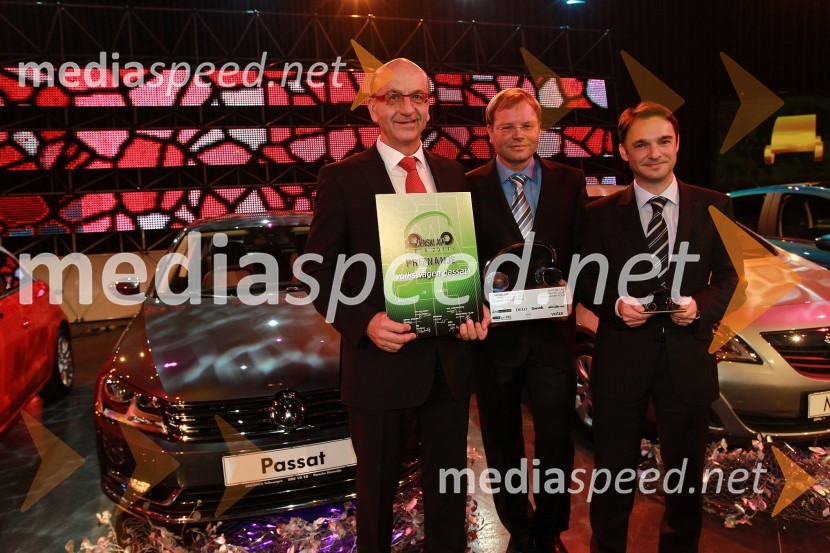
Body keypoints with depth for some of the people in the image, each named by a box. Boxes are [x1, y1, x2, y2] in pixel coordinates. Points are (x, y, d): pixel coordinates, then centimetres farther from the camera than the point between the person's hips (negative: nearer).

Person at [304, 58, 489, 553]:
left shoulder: (453, 174, 8)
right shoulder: (343, 178, -5)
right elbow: (319, 271, -7)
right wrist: (365, 323, -21)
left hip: (451, 359, 4)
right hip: (382, 359, -4)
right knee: (378, 488, 16)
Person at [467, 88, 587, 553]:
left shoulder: (569, 182, 4)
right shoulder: (469, 187, -2)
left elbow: (582, 250, 4)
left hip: (553, 330, 1)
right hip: (496, 332, 0)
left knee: (556, 441, 10)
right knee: (503, 444, 16)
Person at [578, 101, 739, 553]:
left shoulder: (713, 206, 3)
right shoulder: (602, 213, 0)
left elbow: (729, 275, 5)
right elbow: (585, 281, 3)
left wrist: (702, 305, -14)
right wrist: (615, 304, -16)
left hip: (688, 358, 2)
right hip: (621, 358, -1)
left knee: (686, 473, 18)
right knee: (614, 472, 12)